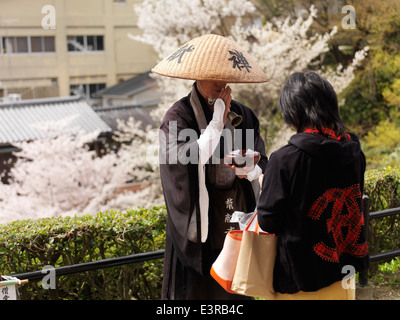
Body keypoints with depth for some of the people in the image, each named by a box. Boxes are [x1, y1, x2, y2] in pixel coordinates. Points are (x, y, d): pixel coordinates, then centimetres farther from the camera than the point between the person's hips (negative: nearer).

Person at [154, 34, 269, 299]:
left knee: (236, 289, 10)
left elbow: (263, 165, 7)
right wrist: (217, 122, -17)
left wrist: (252, 170, -17)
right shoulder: (179, 116, -7)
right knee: (195, 289, 1)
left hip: (237, 224, 4)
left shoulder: (242, 115, 7)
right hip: (199, 225, -4)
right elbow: (184, 162, -23)